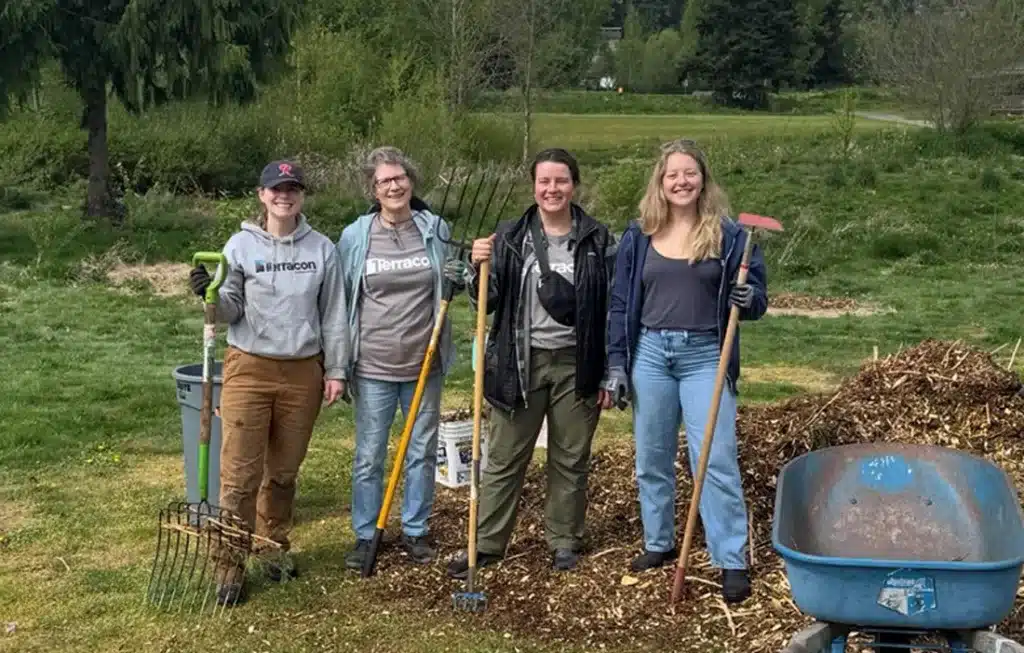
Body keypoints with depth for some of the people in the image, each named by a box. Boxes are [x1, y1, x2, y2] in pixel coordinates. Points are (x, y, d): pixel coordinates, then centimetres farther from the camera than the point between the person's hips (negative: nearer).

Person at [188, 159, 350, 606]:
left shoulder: (322, 249, 4)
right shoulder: (241, 245, -1)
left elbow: (333, 315, 7)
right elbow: (232, 312, -1)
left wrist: (335, 371, 5)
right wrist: (212, 295, -22)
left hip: (303, 372, 2)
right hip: (249, 368, -2)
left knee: (284, 470, 12)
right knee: (240, 472, -4)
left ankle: (275, 547, 30)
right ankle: (230, 566, 4)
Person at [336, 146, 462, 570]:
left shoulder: (436, 230, 0)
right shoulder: (355, 237, -2)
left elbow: (453, 281, 14)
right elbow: (340, 299, 4)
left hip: (424, 364, 1)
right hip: (373, 367, -1)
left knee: (422, 453, 11)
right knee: (369, 457, 6)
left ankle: (415, 531, 26)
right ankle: (365, 535, 19)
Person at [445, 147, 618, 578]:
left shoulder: (598, 240, 0)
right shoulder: (510, 237, 1)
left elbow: (611, 308, 2)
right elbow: (486, 304, 3)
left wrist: (610, 373, -1)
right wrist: (479, 267, -17)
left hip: (576, 364, 0)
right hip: (521, 363, 0)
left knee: (571, 458, 10)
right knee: (504, 458, 6)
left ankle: (565, 542, 24)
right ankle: (486, 544, 14)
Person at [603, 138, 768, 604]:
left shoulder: (728, 235, -1)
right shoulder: (638, 236, 4)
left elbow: (756, 298, 4)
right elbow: (621, 304, 7)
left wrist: (748, 299, -20)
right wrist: (616, 365, 2)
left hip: (705, 356, -3)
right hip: (650, 354, 3)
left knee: (715, 460, -7)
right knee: (651, 458, 11)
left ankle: (732, 562, -1)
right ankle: (659, 544, 28)